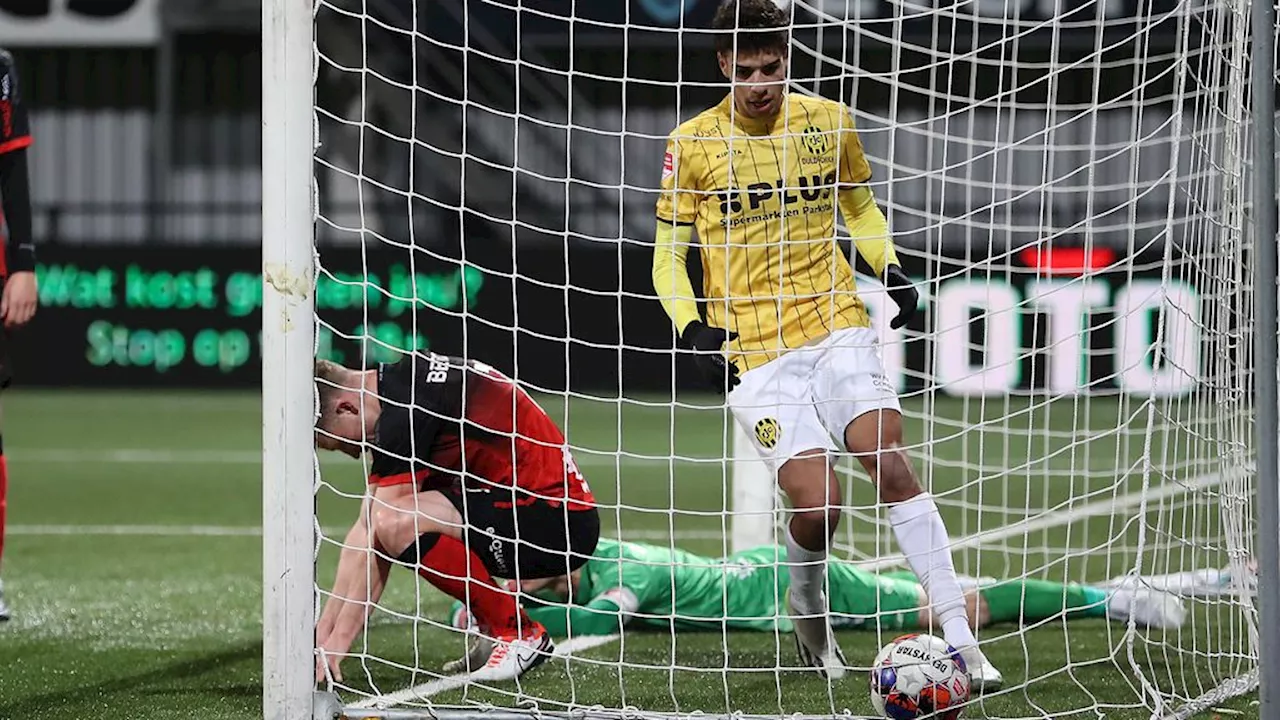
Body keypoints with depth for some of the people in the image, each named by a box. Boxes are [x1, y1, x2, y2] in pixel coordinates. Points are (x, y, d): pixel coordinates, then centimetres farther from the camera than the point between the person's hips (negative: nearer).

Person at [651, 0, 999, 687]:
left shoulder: (828, 121, 5)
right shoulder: (692, 144, -1)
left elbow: (860, 207, 22)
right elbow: (667, 254, 6)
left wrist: (891, 269, 3)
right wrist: (694, 332, -10)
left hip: (837, 326, 2)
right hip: (753, 352, -2)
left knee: (890, 465, -17)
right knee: (817, 503, -15)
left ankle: (961, 643, -17)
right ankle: (807, 612, 19)